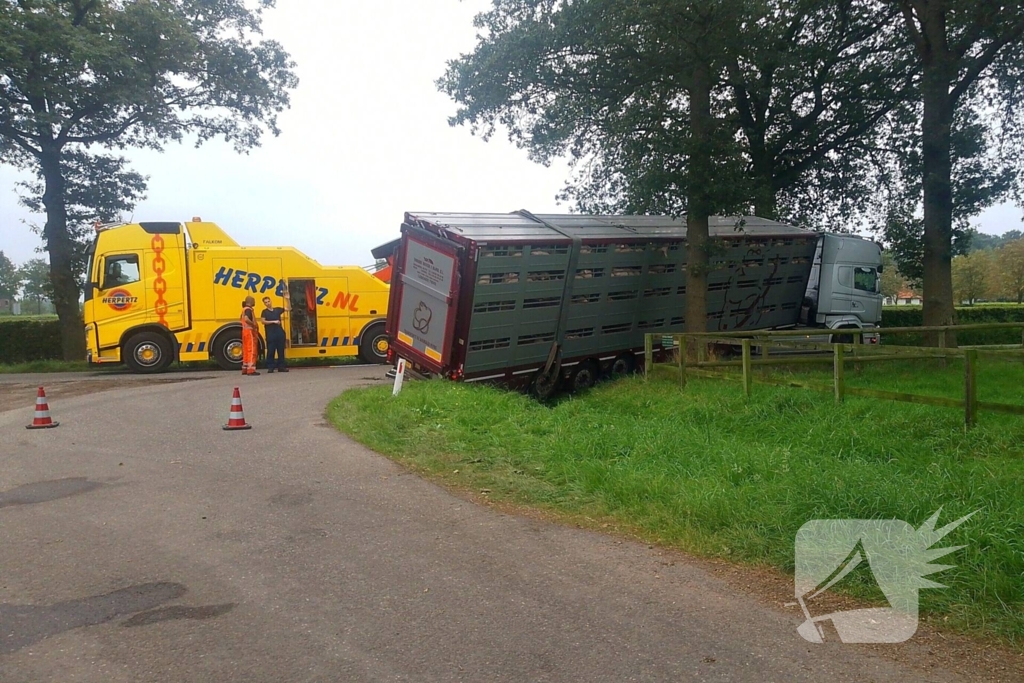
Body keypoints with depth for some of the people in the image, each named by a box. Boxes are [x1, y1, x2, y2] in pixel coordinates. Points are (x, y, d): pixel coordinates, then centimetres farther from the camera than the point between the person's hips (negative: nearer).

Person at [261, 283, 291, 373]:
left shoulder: (277, 309, 12)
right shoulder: (265, 311, 3)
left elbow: (289, 309, 10)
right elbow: (263, 321, -8)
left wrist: (287, 299, 0)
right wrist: (273, 322, -16)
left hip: (280, 333, 3)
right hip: (270, 334, -3)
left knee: (281, 350, 5)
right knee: (271, 351, -2)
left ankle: (281, 367, 11)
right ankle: (270, 367, 2)